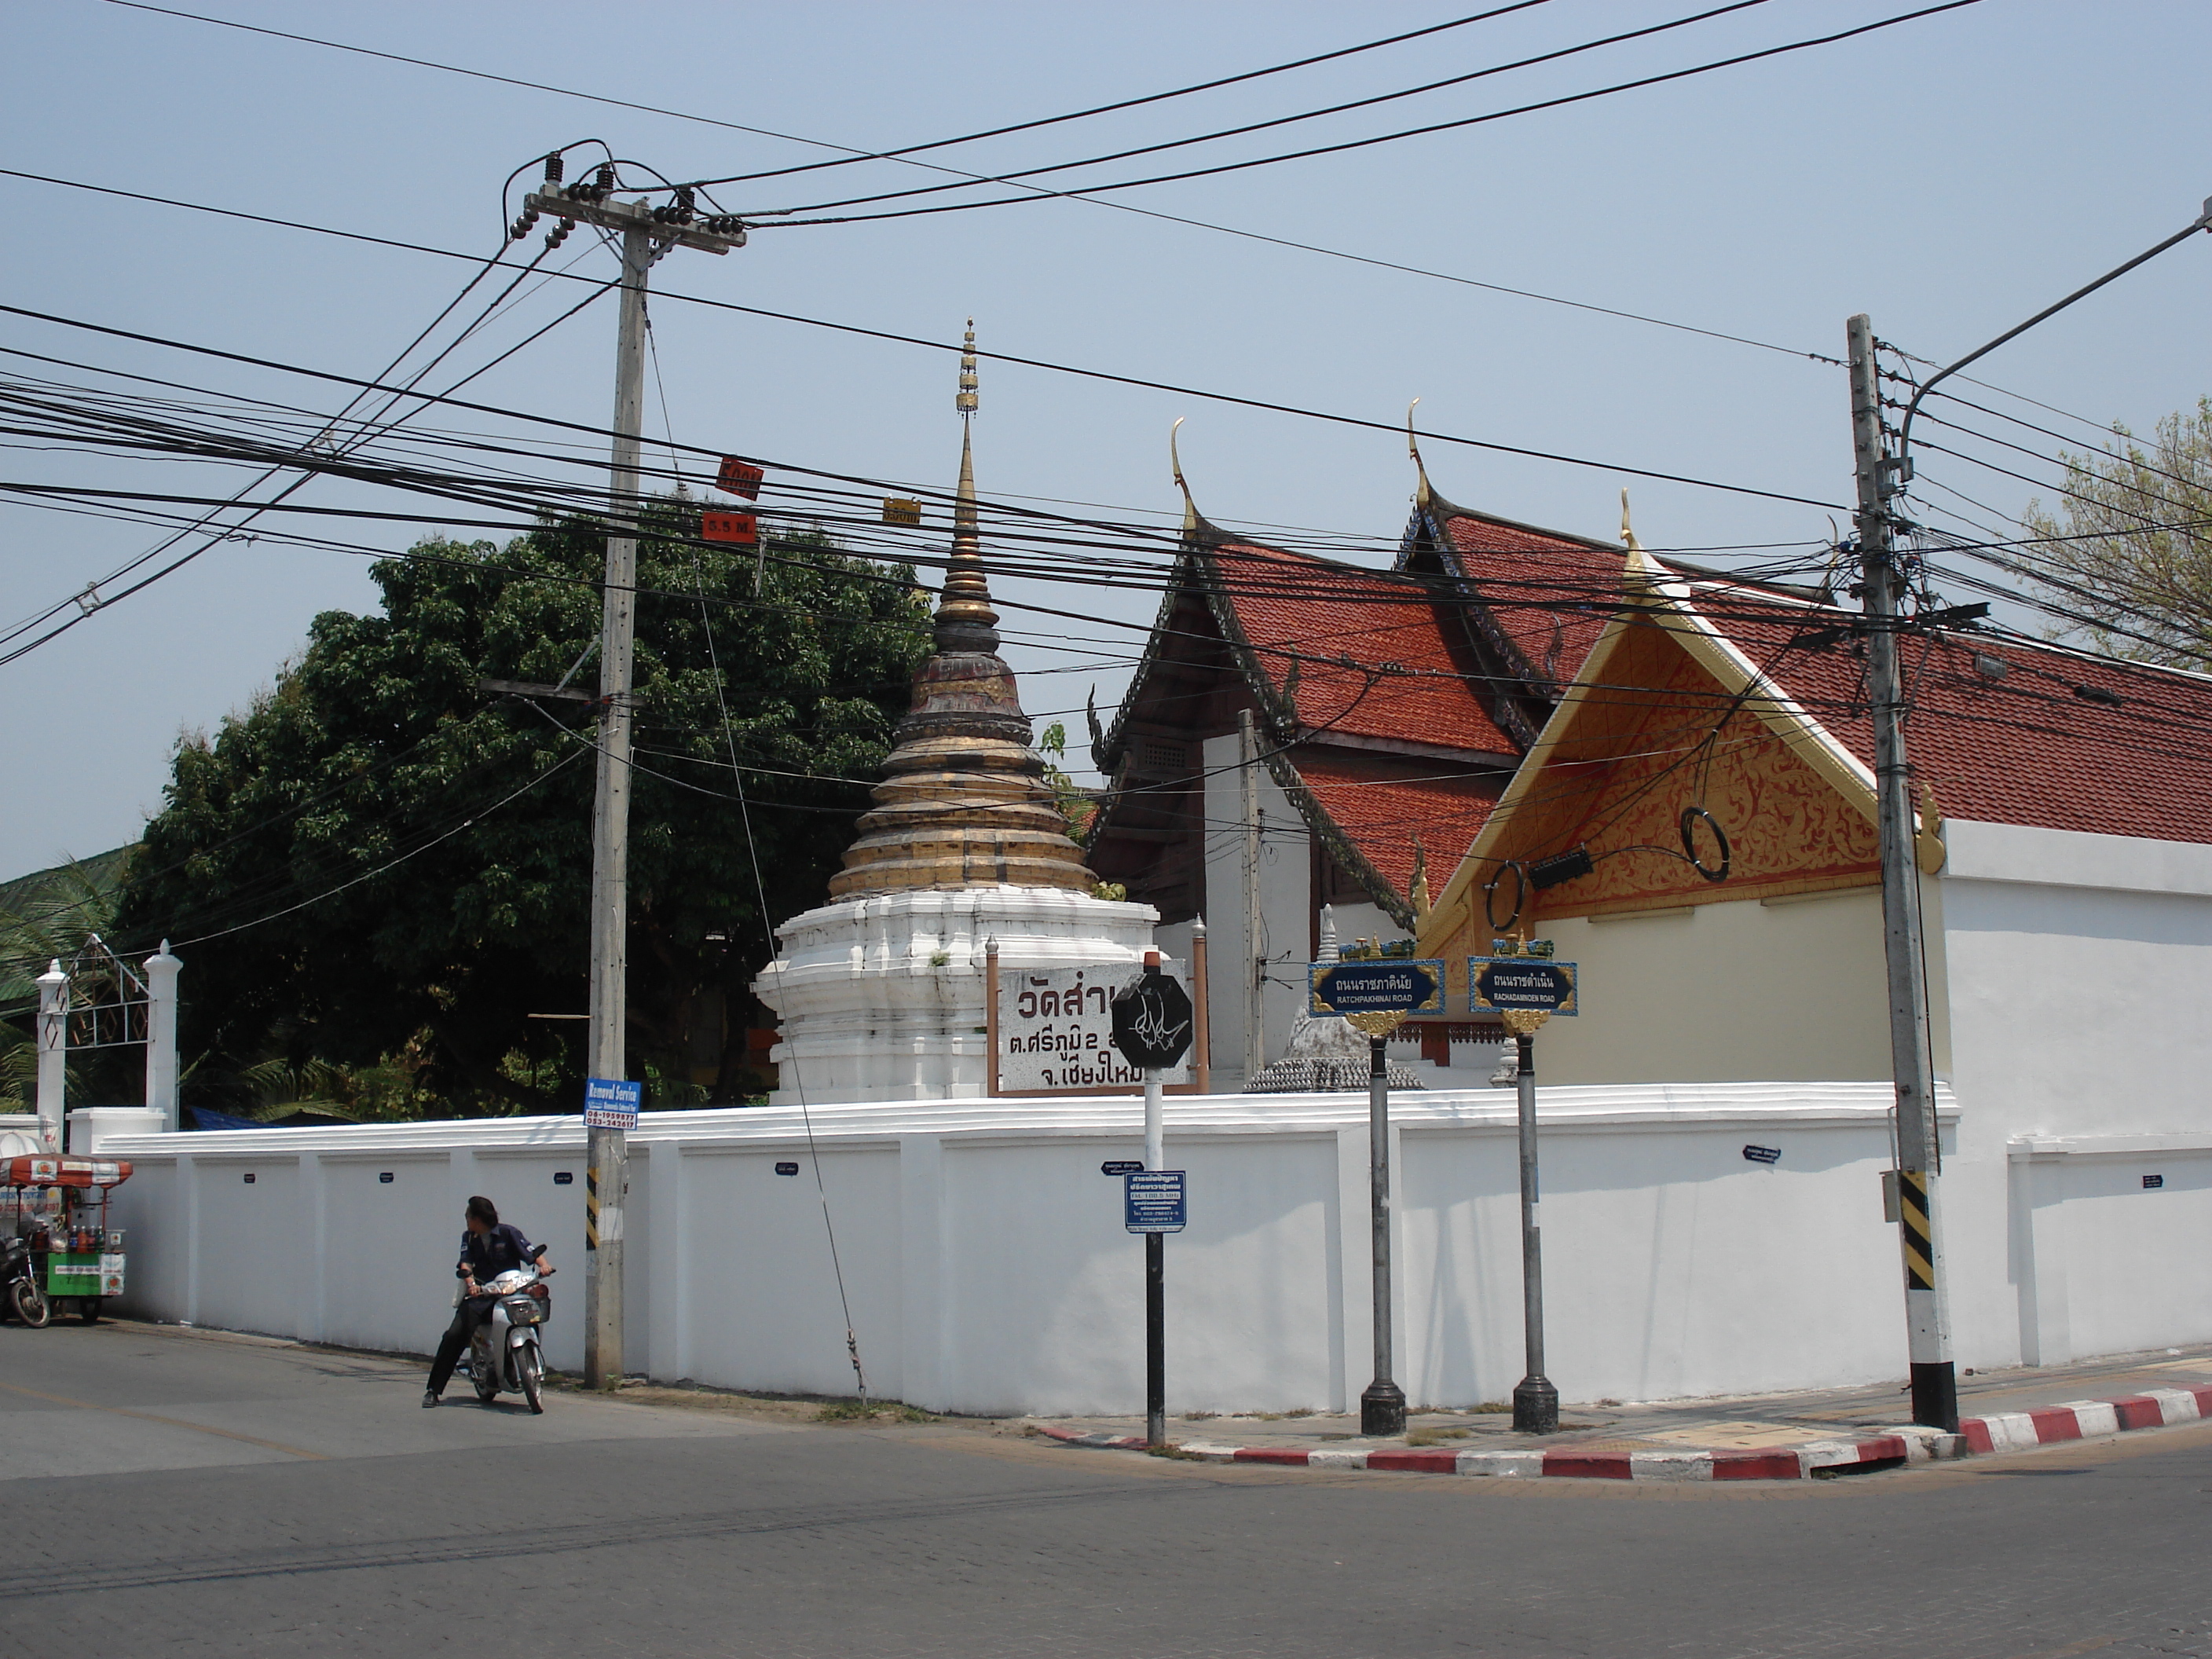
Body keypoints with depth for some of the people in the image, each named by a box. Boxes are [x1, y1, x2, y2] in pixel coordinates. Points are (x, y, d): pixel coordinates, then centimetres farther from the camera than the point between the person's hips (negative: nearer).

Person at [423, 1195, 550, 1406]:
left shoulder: (508, 1232, 2)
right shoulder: (469, 1238, 15)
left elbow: (531, 1251, -4)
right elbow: (465, 1263, 1)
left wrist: (543, 1264, -26)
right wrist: (470, 1282, -20)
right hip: (480, 1294, 3)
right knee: (454, 1335, -14)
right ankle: (433, 1389, -7)